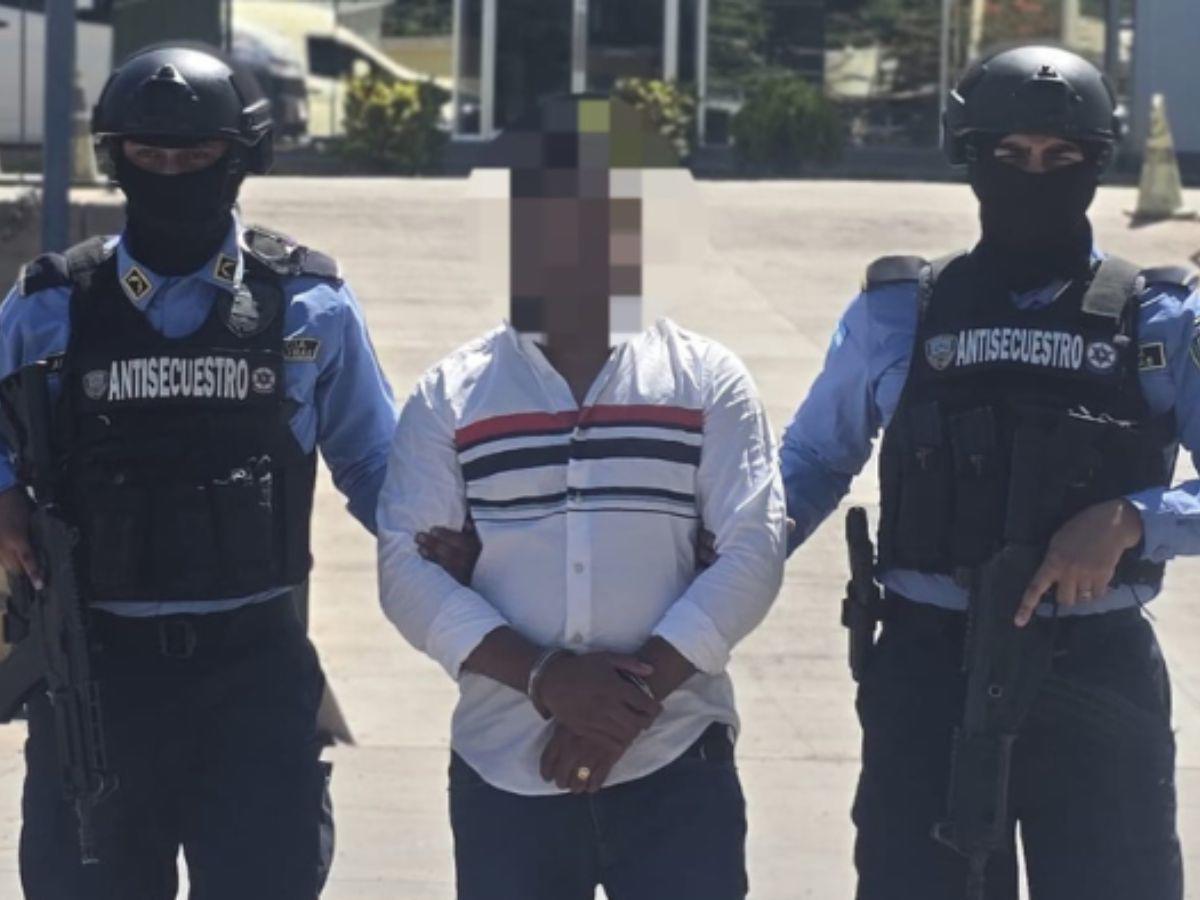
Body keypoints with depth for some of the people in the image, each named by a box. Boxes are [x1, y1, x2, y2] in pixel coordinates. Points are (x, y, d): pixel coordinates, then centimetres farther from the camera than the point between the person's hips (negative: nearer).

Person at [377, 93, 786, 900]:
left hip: (673, 765, -1)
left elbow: (753, 549, -3)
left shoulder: (707, 380, 6)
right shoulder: (450, 395, 7)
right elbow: (408, 568, -2)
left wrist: (640, 694, -14)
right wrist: (544, 678, -16)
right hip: (504, 770, 1)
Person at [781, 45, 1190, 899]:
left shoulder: (1162, 323, 1)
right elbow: (813, 463, 16)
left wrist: (1130, 521, -23)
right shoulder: (897, 314, 5)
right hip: (929, 672, 0)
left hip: (1100, 677, 0)